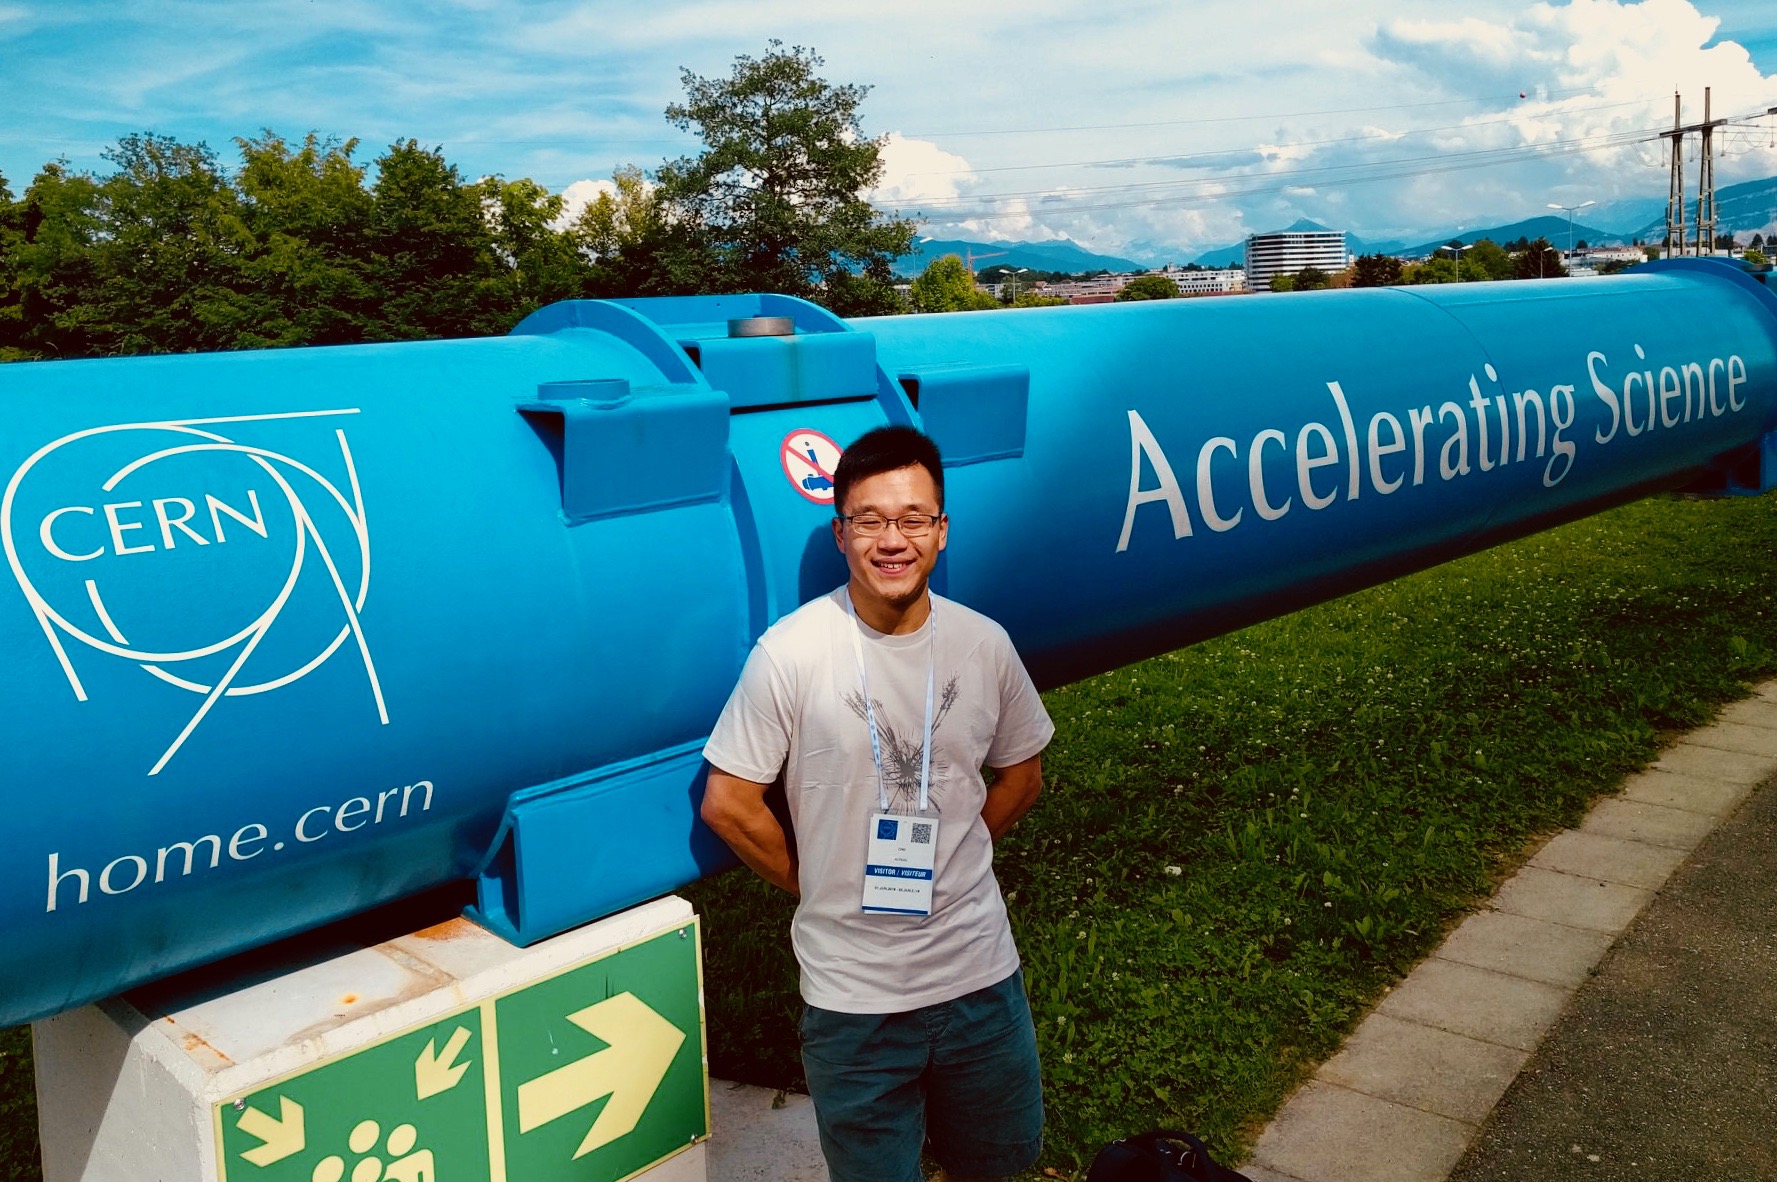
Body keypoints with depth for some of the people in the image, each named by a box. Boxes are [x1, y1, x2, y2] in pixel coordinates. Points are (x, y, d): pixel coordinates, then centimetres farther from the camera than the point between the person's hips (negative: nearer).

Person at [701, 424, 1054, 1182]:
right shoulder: (790, 653, -16)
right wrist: (814, 884, -1)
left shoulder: (984, 644, -5)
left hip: (980, 970, 4)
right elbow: (728, 804, -9)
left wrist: (946, 859, 5)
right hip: (853, 995, -3)